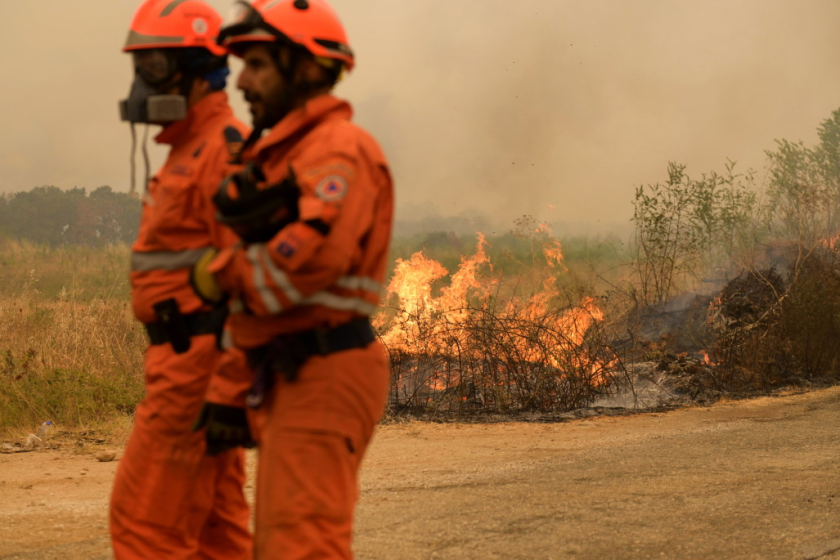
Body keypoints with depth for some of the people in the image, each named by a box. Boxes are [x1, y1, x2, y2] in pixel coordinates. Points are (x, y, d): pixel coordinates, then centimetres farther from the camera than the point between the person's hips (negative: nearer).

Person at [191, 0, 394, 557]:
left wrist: (225, 273, -12)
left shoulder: (341, 150, -11)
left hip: (323, 379, -11)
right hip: (289, 384, 11)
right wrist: (228, 395, 19)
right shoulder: (273, 157, 21)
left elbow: (313, 253, -30)